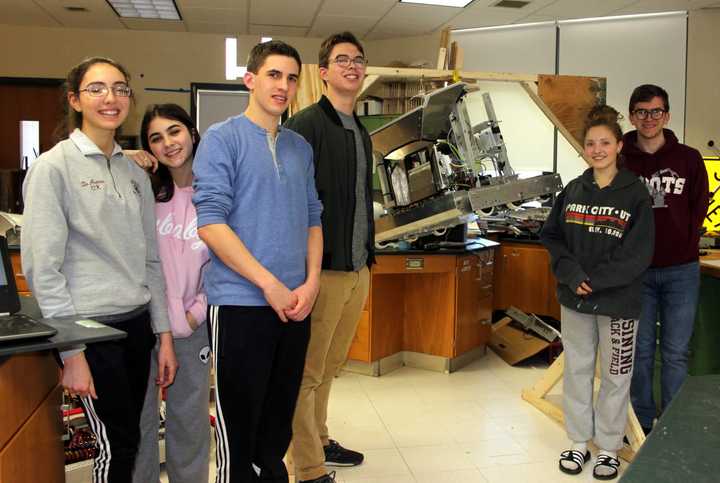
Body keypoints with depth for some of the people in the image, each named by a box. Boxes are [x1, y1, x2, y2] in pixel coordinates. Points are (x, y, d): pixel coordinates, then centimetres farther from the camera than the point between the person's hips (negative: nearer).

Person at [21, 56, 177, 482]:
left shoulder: (135, 173, 10)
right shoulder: (54, 167, -8)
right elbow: (42, 267, -12)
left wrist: (164, 335, 9)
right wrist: (72, 352, -15)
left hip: (137, 324, 6)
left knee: (128, 439, 13)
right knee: (118, 444, 2)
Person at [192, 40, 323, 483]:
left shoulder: (301, 147, 13)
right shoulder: (222, 139, -5)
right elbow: (210, 221, -14)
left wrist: (311, 282, -1)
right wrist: (270, 284, -16)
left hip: (295, 304, 6)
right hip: (241, 302, -5)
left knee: (280, 417, 17)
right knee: (239, 419, 6)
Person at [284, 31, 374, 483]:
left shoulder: (362, 133, 16)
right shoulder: (305, 125, -11)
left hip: (358, 270, 8)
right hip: (322, 270, -8)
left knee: (330, 366, 20)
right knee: (307, 373, 2)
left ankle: (319, 441, 35)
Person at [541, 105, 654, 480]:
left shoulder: (635, 194, -7)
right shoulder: (573, 191, 4)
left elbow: (637, 255, -12)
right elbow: (551, 236, 2)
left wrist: (593, 279, -18)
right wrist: (572, 273, -13)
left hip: (618, 301, -3)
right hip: (574, 300, 3)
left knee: (615, 376, 8)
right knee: (577, 369, 12)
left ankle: (609, 447, 25)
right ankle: (579, 442, 28)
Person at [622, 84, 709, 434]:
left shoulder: (689, 159, 3)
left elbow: (699, 210, 6)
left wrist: (683, 248, -3)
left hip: (681, 271, 0)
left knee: (675, 353, 6)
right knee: (640, 350, 9)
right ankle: (642, 423, 21)